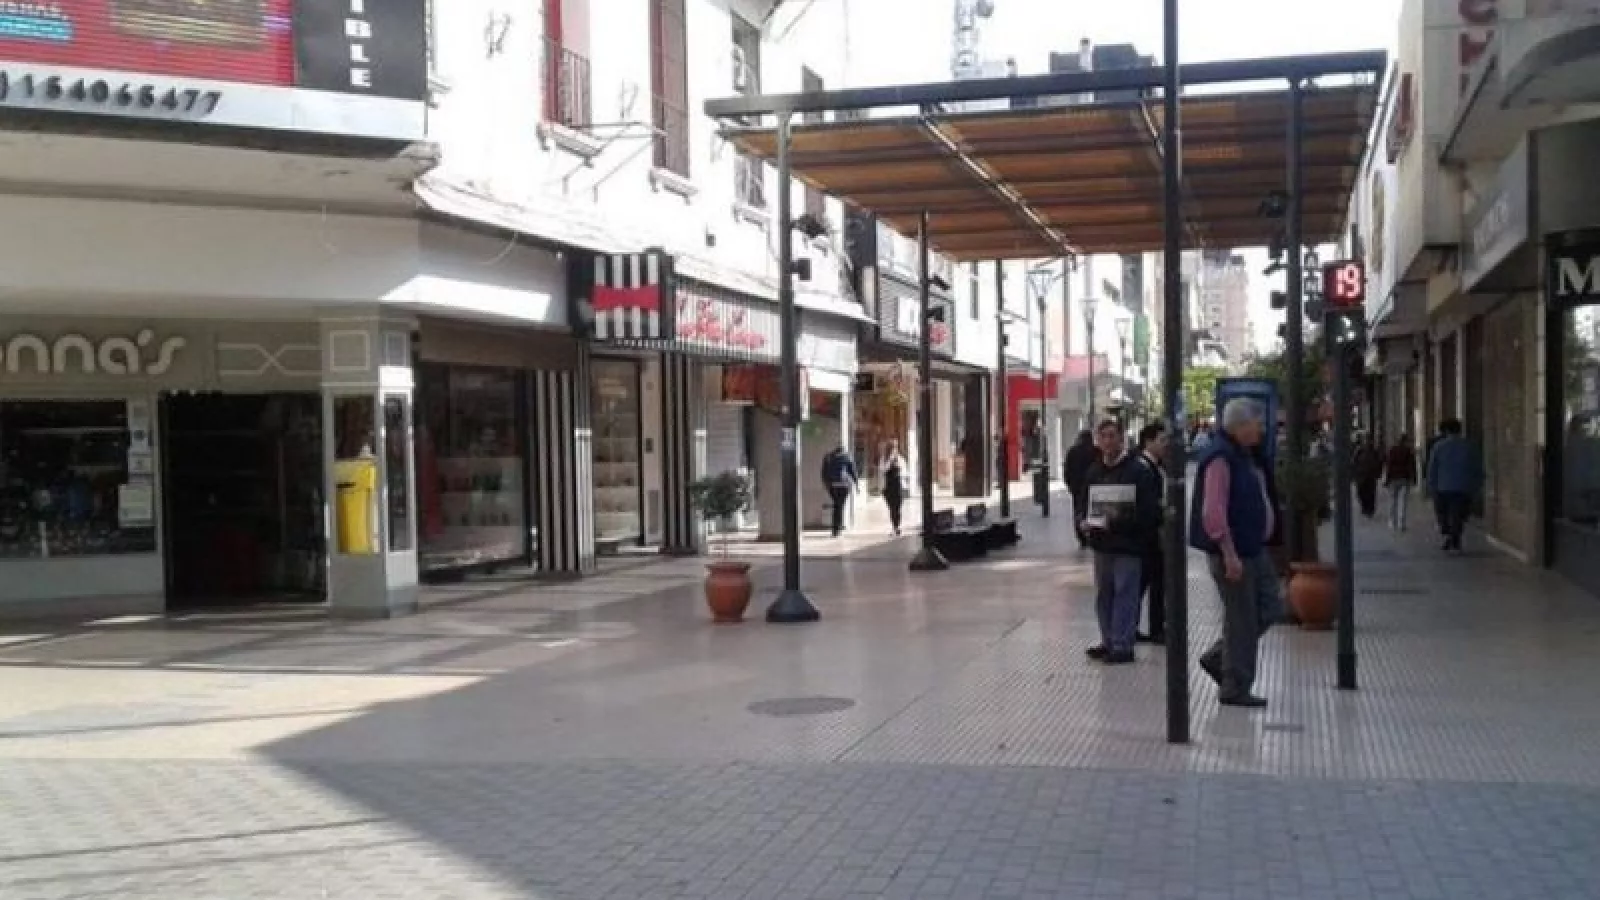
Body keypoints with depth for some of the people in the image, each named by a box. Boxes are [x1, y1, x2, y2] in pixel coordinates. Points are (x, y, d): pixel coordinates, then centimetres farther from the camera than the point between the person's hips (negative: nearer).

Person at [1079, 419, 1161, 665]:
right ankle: (1108, 641, 23)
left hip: (1128, 545, -6)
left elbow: (1149, 511, -14)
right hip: (1101, 543, 7)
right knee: (1103, 594, 12)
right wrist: (1083, 519, -1)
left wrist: (1119, 522, -22)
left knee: (1125, 594, -4)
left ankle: (1122, 646, 2)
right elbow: (1082, 501, 20)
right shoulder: (1093, 471, 10)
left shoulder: (1138, 471, -9)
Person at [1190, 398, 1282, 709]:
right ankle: (1234, 689, 10)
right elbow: (1213, 512, -25)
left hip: (1254, 549, 10)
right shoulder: (1220, 458, -19)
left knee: (1270, 607, 13)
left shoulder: (1246, 455, 13)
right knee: (1242, 620, -2)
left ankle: (1217, 658, 22)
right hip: (1232, 552, -10)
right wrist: (1229, 554, -25)